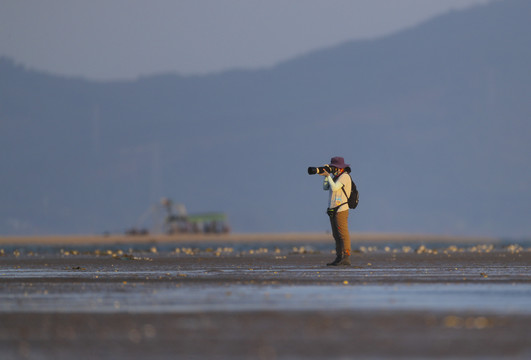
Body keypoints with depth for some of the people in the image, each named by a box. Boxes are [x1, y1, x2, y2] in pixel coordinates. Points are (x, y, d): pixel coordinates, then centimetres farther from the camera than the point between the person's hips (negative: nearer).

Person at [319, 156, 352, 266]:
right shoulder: (336, 177, 17)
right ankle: (339, 258, 11)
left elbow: (334, 188, -19)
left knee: (343, 234, -12)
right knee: (336, 235, 9)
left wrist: (328, 176, -9)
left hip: (341, 209, -10)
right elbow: (325, 187, 16)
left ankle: (346, 257, -14)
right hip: (333, 210, 10)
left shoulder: (345, 176, -10)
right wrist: (326, 175, 4)